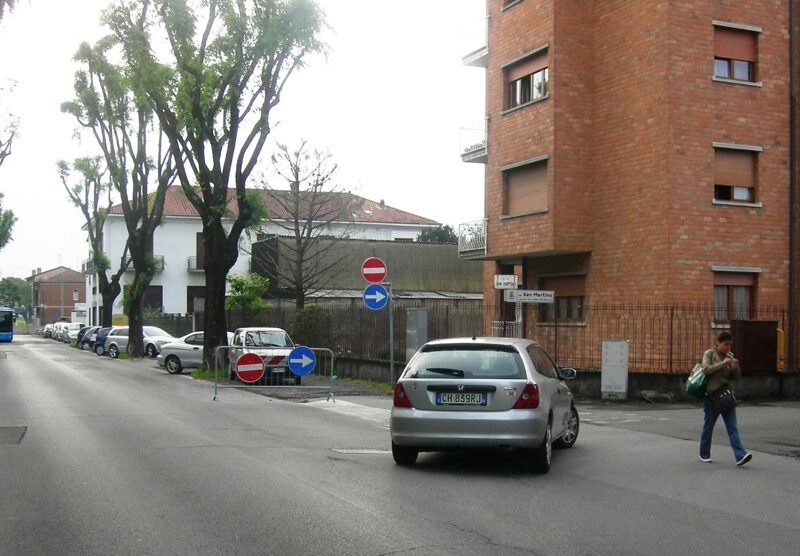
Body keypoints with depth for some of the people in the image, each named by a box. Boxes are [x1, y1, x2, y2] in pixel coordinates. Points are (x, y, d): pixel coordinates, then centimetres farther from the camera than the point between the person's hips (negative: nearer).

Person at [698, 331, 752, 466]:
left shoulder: (730, 356, 9)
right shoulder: (709, 354, -2)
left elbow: (736, 378, 8)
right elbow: (706, 369, -18)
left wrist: (736, 367, -11)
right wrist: (722, 364, -27)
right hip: (711, 395, -3)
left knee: (732, 427, -7)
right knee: (708, 425, 8)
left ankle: (740, 455, -16)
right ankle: (704, 454, 24)